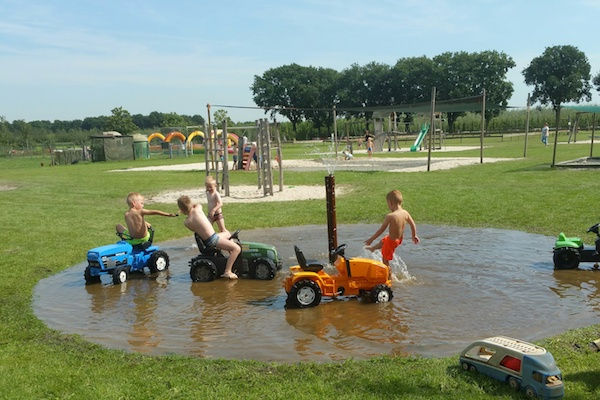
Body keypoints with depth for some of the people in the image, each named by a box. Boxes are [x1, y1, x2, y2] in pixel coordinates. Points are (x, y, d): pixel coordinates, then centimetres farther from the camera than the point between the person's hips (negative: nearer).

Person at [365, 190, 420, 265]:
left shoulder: (390, 216, -31)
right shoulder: (405, 213, -13)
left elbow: (381, 230, -23)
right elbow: (413, 225, 0)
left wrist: (371, 239, -11)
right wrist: (414, 236, 18)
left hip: (392, 241, -8)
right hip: (400, 239, 8)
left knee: (385, 259, 14)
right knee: (382, 242, 36)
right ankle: (372, 248, 64)